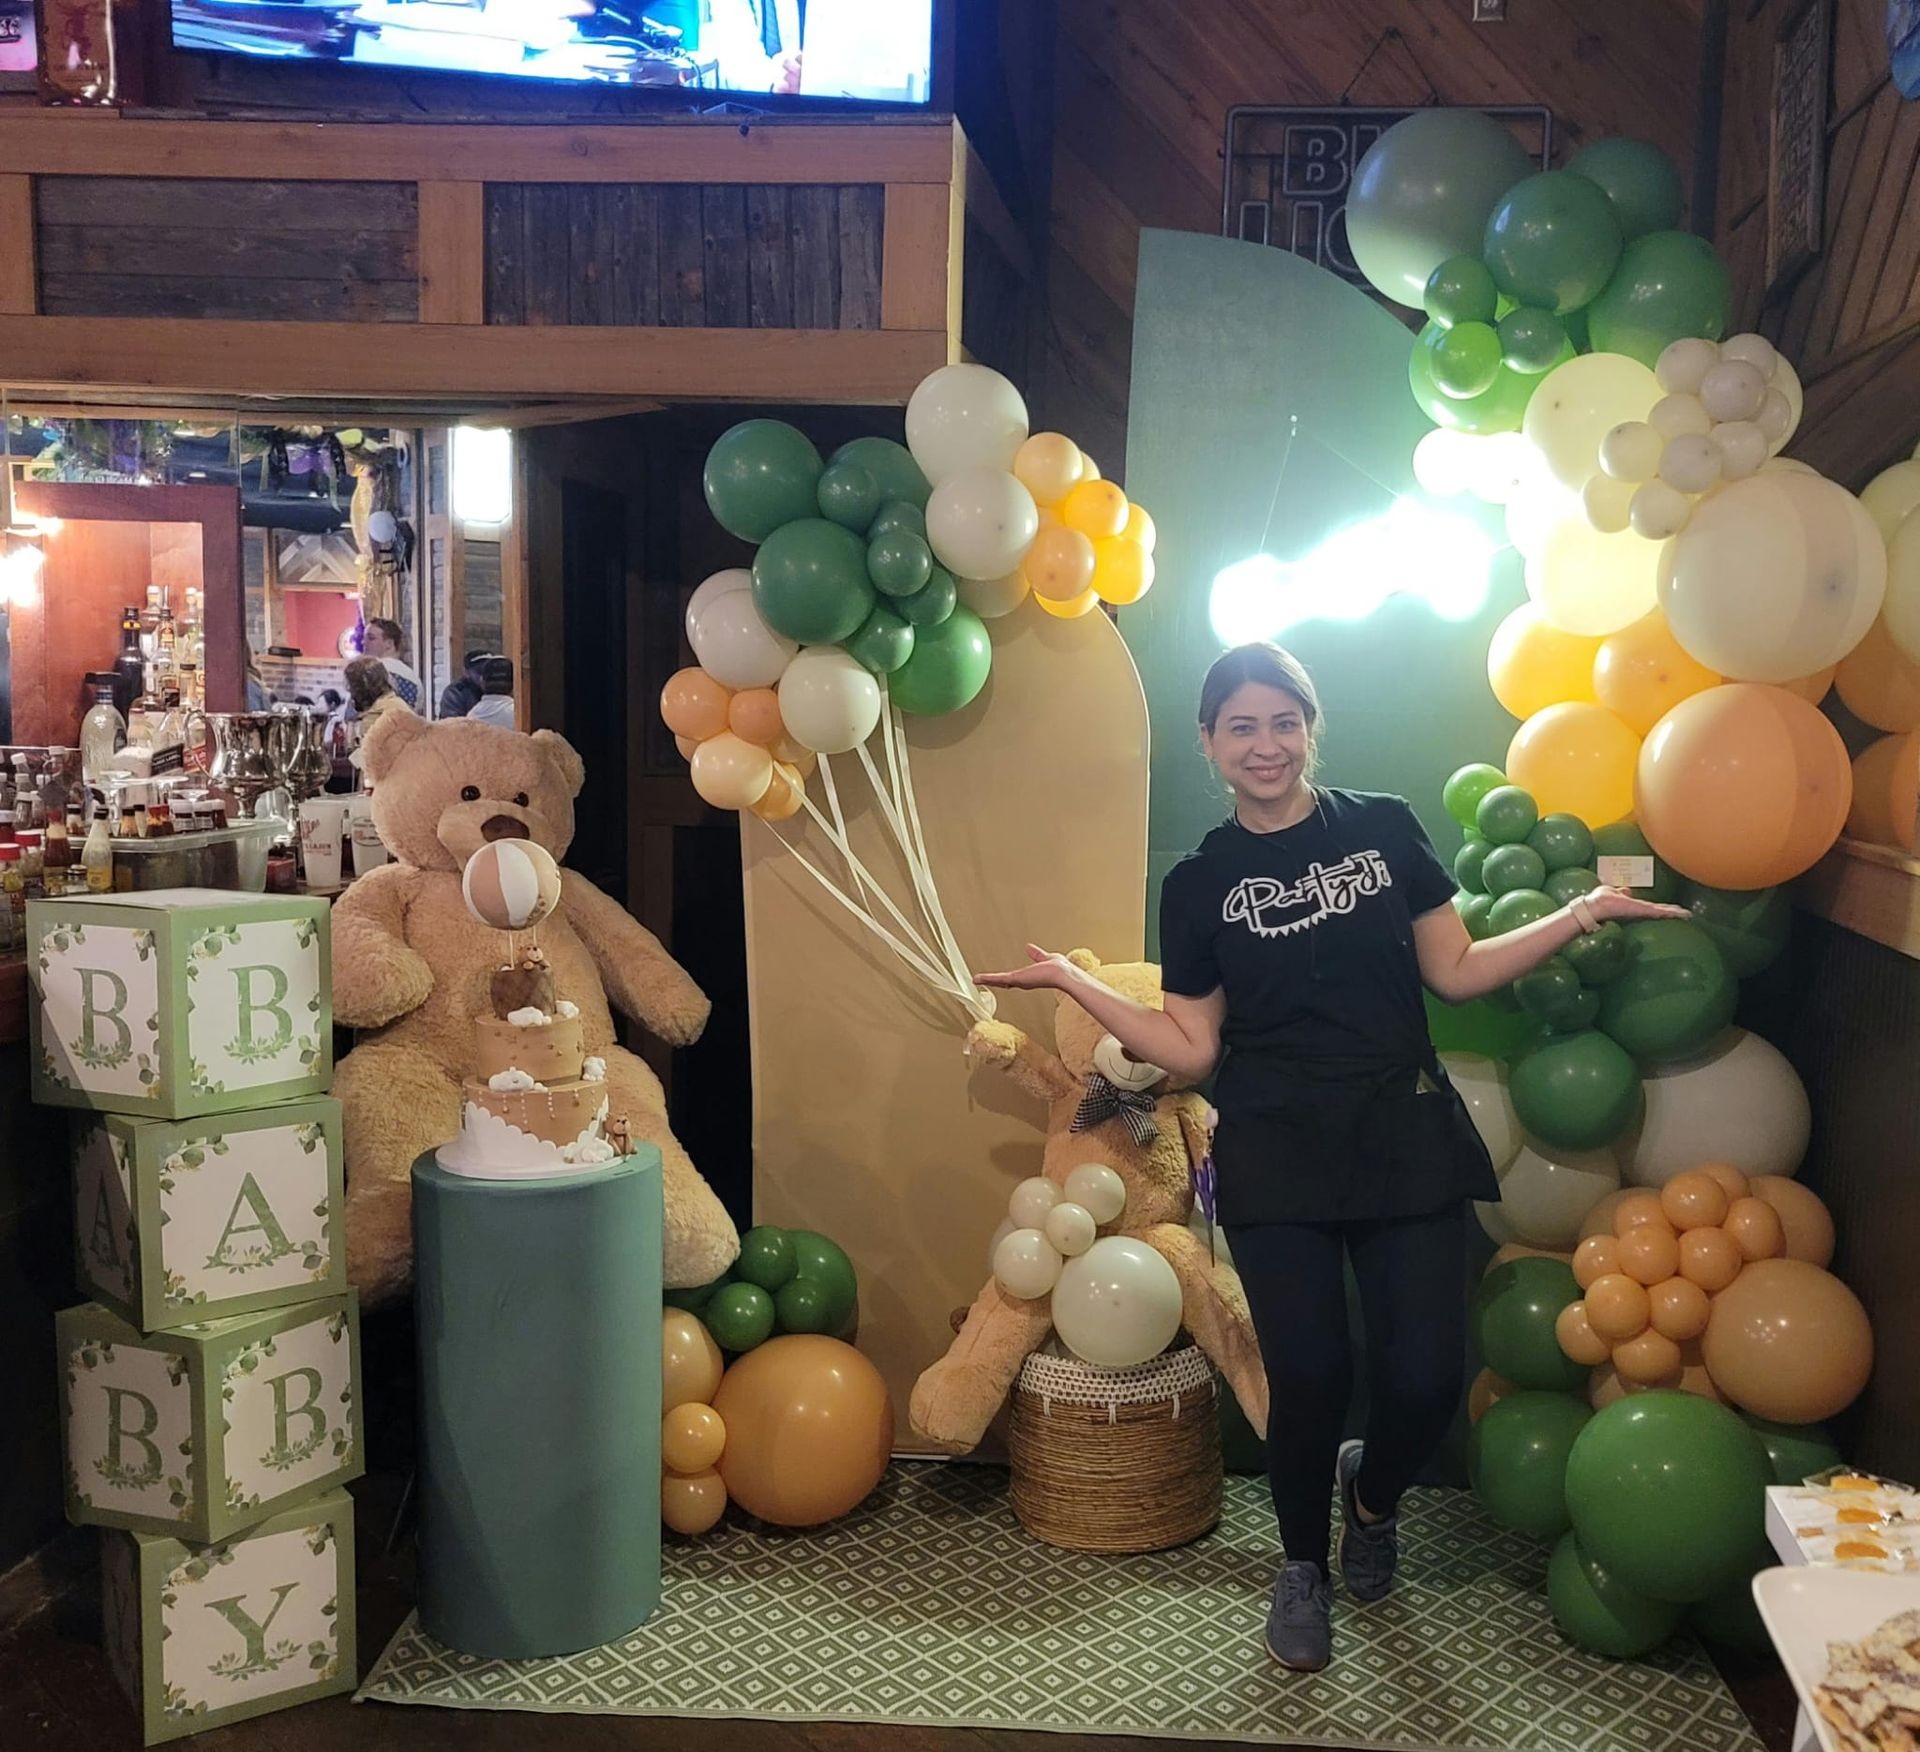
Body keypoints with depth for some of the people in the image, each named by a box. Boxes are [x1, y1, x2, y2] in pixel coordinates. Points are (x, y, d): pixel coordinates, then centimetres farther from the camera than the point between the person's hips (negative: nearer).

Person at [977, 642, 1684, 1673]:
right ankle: (1304, 1566, 27)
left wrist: (1580, 915, -1)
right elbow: (1191, 1050, 3)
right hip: (1276, 1158, 0)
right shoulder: (1199, 884, 5)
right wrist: (1074, 984, -3)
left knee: (1425, 1376, -5)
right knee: (1308, 1375, -4)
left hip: (1404, 1141, 1)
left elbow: (1456, 972, 8)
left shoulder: (1383, 829, 5)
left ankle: (1372, 1491, 32)